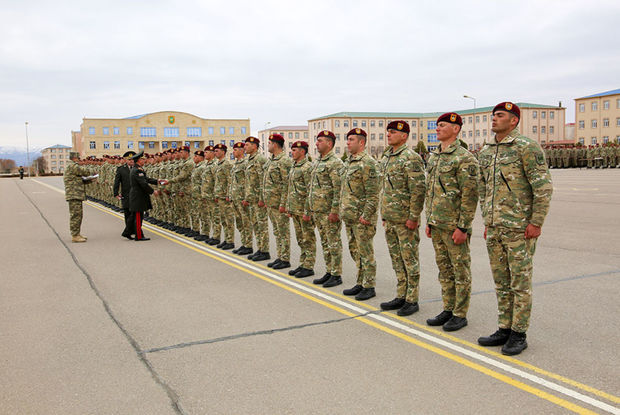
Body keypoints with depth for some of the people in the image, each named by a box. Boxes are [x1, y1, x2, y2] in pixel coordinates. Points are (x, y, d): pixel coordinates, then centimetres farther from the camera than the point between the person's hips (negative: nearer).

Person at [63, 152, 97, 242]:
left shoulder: (72, 166, 23)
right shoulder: (72, 165, -11)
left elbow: (80, 180, 22)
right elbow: (85, 172, -16)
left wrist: (90, 180, 10)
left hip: (77, 195, 11)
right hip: (74, 195, -11)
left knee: (79, 214, 14)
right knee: (75, 215, -10)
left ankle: (77, 234, 21)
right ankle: (74, 236, -8)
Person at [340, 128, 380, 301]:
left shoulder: (368, 163, -14)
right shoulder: (349, 162, 15)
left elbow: (373, 194, -18)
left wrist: (366, 216, -21)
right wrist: (343, 210, 18)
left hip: (362, 218, -9)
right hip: (350, 217, 9)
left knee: (365, 253, -1)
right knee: (355, 251, 15)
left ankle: (369, 287, 8)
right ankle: (360, 283, 25)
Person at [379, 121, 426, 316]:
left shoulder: (411, 158, -13)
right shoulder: (386, 157, 14)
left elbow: (418, 190, -18)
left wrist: (413, 217, -19)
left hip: (405, 219, -9)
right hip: (389, 218, 9)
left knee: (410, 259, 1)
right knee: (396, 259, 15)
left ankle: (412, 300, 10)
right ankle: (401, 296, 25)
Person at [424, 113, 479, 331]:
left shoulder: (464, 158, -12)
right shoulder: (433, 158, 14)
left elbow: (470, 196, -16)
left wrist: (463, 227, -19)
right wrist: (429, 221, 17)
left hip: (455, 226, -8)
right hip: (437, 225, 8)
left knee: (461, 270, 3)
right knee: (444, 269, 14)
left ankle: (460, 314, 12)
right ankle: (448, 309, 25)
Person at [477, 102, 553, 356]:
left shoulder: (527, 147, -9)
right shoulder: (486, 152, 12)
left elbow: (544, 187, -13)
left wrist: (536, 222, -15)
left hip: (520, 228, -7)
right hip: (494, 229, 7)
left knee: (520, 283, 1)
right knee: (501, 282, 13)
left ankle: (518, 334, 11)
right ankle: (504, 329, 24)